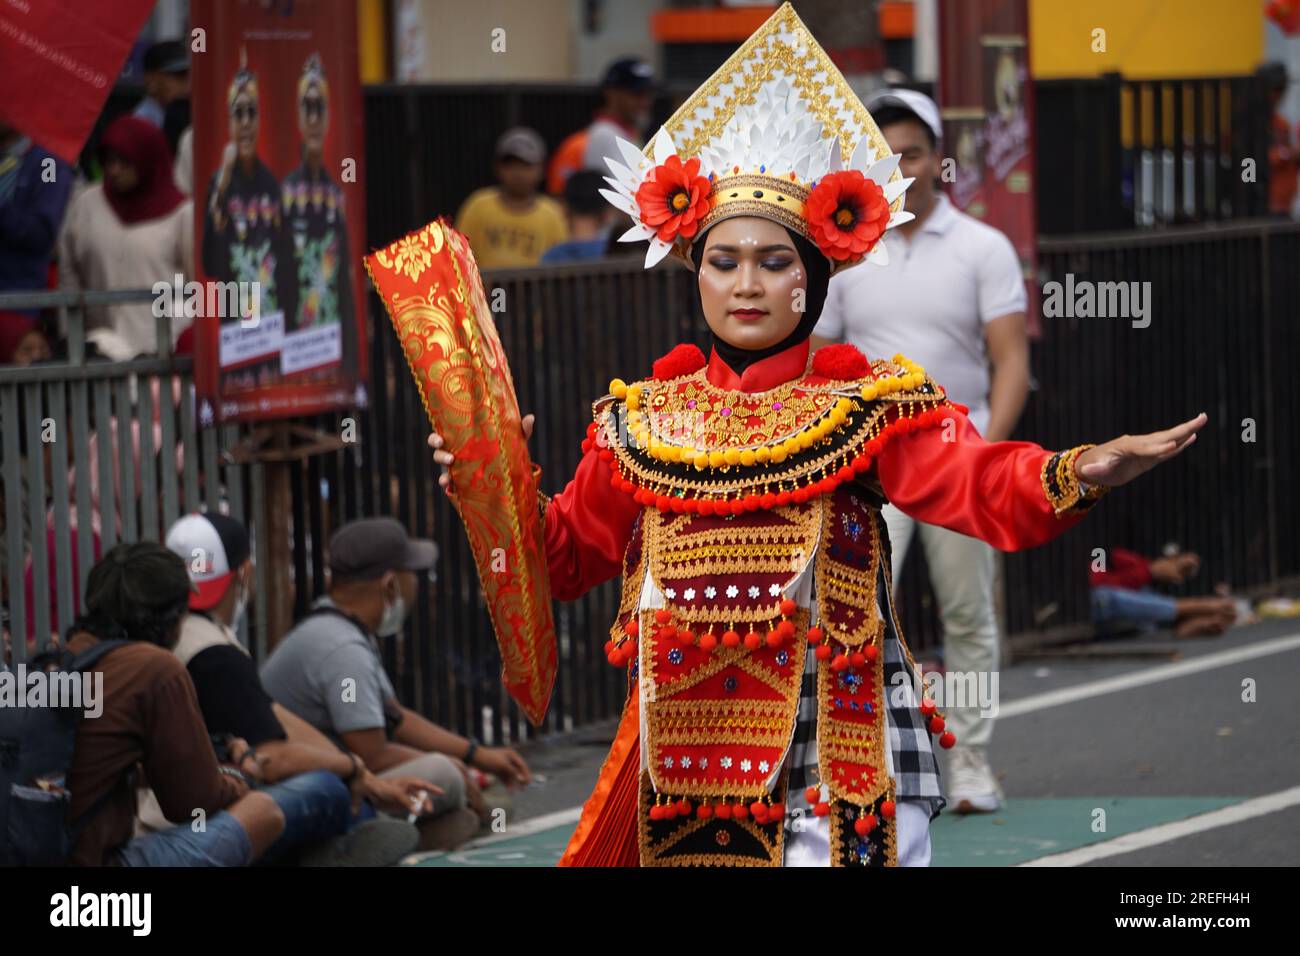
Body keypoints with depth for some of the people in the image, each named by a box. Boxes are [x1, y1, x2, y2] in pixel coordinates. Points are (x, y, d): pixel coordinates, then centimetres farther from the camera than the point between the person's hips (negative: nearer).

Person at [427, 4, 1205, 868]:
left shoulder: (867, 405, -2)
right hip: (688, 749, 4)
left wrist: (1074, 474, -37)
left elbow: (975, 481, -18)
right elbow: (570, 552, 16)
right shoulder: (643, 419, 9)